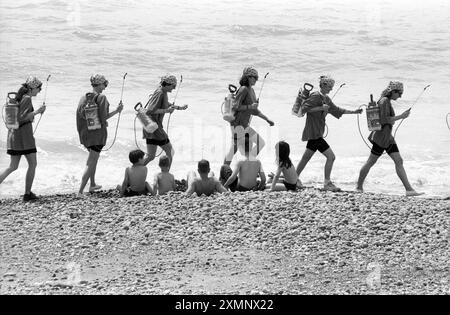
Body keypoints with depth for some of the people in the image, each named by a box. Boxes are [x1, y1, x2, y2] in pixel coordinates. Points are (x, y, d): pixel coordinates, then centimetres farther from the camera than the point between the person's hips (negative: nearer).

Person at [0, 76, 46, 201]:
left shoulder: (18, 98, 14)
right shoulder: (27, 99, -12)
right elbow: (21, 117, -19)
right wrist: (37, 112, -16)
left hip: (13, 134, 8)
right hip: (24, 133, -8)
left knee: (13, 166, 10)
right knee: (33, 164, 3)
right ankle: (27, 193, 3)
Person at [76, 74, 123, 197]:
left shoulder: (84, 97, 2)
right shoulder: (101, 98, -13)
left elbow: (79, 116, 1)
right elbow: (103, 117, -18)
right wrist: (117, 111, -3)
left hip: (85, 133, 6)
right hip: (98, 133, -6)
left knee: (93, 156, 28)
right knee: (92, 161, -2)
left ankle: (92, 184, 36)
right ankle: (81, 190, -10)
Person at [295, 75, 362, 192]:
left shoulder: (326, 98, 15)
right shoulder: (315, 96, -14)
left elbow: (336, 110, 23)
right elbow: (305, 108, -21)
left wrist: (353, 112, 19)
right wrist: (321, 108, -21)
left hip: (317, 133, 10)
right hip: (313, 132, -10)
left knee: (306, 157, 18)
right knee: (331, 156, -10)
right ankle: (327, 183, -4)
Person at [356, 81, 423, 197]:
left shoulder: (386, 101, 15)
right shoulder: (385, 101, -14)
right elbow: (384, 120, -22)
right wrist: (400, 117, -18)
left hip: (388, 137, 10)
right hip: (381, 136, -10)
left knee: (399, 161, 0)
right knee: (371, 162, 1)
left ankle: (409, 189, -5)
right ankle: (359, 187, 14)